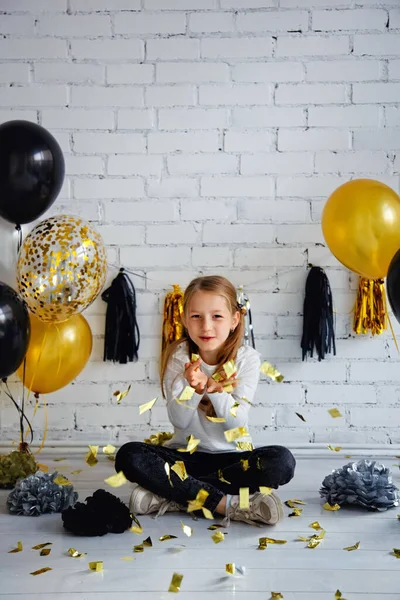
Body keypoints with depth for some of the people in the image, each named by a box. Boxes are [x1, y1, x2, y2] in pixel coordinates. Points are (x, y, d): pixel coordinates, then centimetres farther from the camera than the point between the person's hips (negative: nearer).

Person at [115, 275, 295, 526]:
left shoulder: (247, 358, -6)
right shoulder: (179, 356, -5)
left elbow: (237, 423, -14)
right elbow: (179, 420, -13)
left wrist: (215, 390, -32)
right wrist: (193, 389, -33)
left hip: (232, 456, 0)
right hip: (186, 454, 0)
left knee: (282, 461, -30)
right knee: (129, 456, -26)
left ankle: (173, 495, -25)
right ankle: (227, 503, -28)